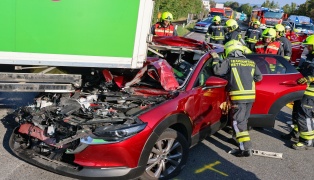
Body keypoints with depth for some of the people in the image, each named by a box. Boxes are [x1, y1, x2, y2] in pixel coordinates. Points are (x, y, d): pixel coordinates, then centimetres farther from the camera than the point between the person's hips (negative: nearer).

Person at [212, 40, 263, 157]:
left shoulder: (229, 61, -3)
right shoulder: (251, 62, 14)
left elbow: (217, 71, -9)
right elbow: (259, 77, 16)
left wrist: (216, 58, 6)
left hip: (239, 96, -6)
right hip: (250, 95, 6)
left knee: (238, 122, -4)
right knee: (243, 120, 21)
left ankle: (246, 148, -10)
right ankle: (238, 138, 37)